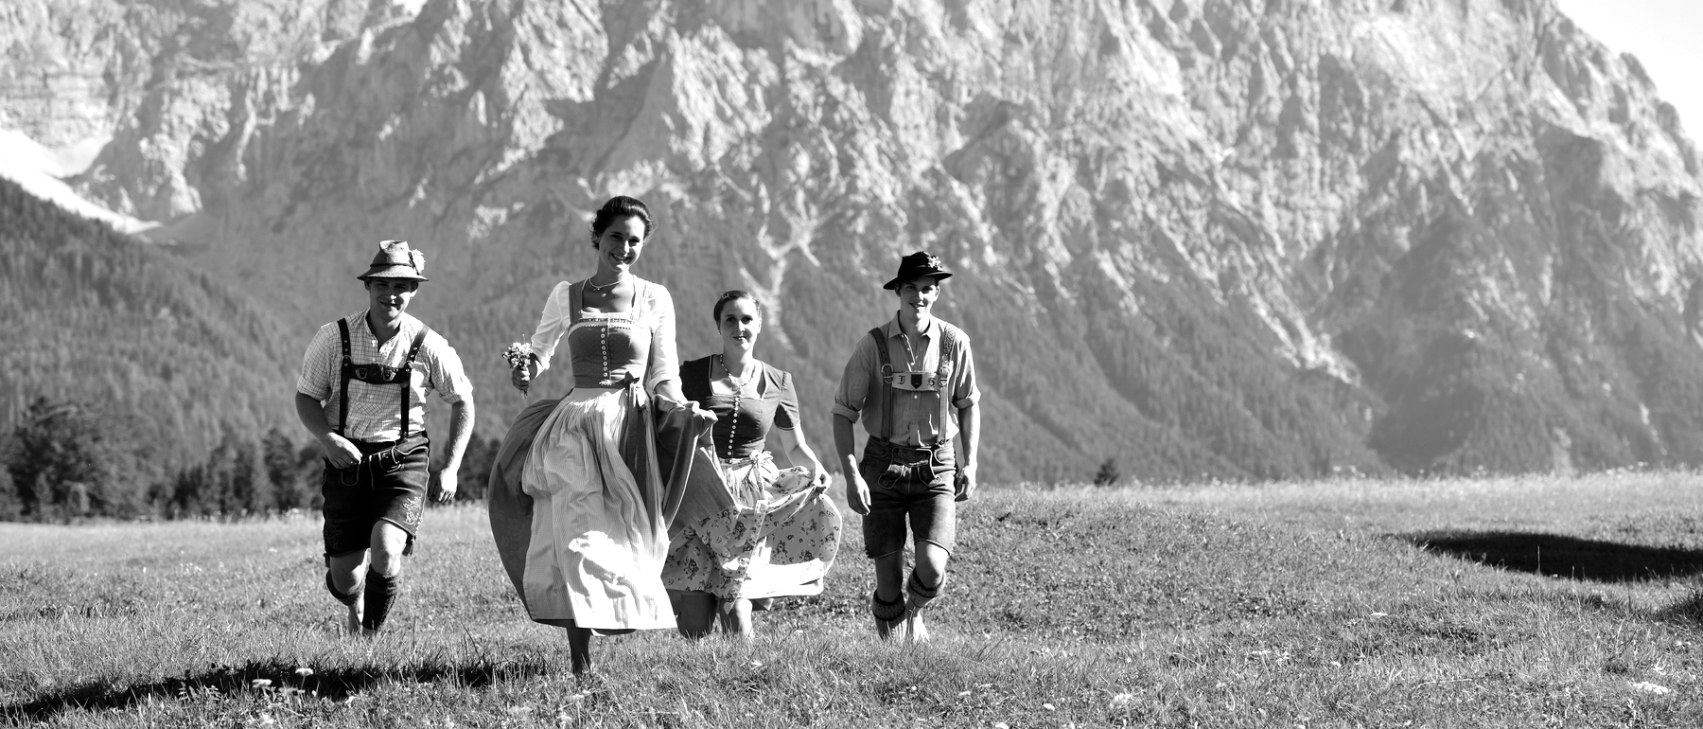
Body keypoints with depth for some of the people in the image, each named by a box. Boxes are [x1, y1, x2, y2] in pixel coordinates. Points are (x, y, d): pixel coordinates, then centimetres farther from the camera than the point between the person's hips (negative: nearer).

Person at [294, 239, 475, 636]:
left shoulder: (428, 346, -7)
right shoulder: (334, 338, -7)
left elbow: (462, 402, 6)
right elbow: (305, 397, 3)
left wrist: (451, 468, 0)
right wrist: (327, 437, -17)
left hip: (403, 459, -1)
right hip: (347, 460, 1)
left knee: (385, 553, -26)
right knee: (344, 583, -1)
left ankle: (373, 631, 3)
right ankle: (356, 603, 40)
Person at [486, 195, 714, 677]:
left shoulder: (655, 300, 6)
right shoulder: (566, 296, 7)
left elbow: (664, 378, 7)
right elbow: (541, 349, 18)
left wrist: (685, 411, -12)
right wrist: (526, 369, -6)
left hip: (632, 426, 0)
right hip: (576, 425, 0)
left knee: (620, 540, -4)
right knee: (575, 538, -10)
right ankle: (581, 662, -9)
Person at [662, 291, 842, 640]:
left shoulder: (777, 384, 9)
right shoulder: (692, 374, 5)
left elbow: (795, 446, 16)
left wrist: (816, 468, -3)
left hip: (751, 493, 1)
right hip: (698, 492, -1)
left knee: (737, 610, -11)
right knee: (695, 626, -7)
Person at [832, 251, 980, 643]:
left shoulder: (955, 343, -2)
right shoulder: (873, 345, -6)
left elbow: (967, 405, 13)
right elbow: (843, 412, -2)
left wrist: (969, 464, 6)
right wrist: (851, 475, -11)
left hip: (936, 468, 0)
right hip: (884, 465, 0)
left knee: (932, 569, -15)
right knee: (888, 578, -1)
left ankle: (913, 610, 20)